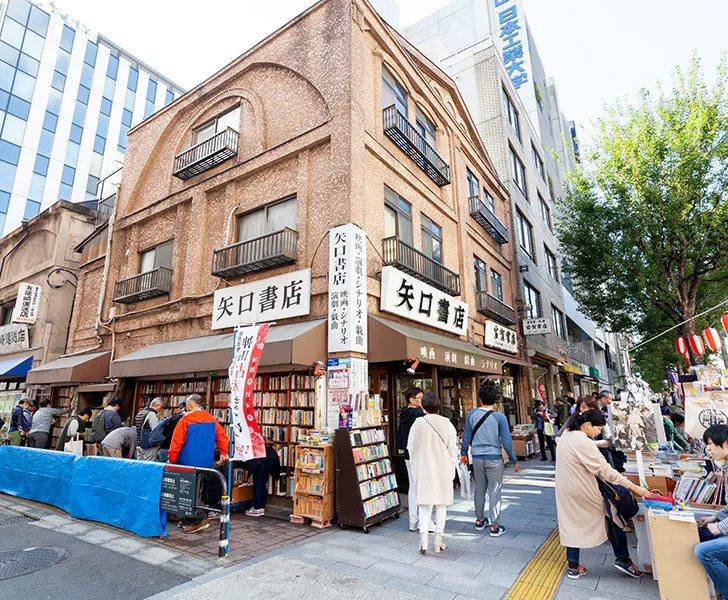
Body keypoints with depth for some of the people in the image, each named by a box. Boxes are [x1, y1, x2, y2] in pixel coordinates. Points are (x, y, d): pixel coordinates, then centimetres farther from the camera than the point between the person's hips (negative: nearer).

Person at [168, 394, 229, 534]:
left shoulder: (185, 420, -12)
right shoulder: (211, 420, 2)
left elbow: (176, 442, -11)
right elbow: (222, 436, 1)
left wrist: (171, 460, 1)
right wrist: (223, 453, 9)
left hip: (188, 463, -5)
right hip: (206, 464, 5)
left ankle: (199, 519, -2)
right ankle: (189, 519, 26)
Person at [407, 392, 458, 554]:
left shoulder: (418, 423, -7)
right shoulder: (447, 424, -6)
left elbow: (411, 448, -1)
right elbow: (453, 448, -3)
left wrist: (415, 467, 14)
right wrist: (452, 468, 8)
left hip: (423, 468, 0)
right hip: (443, 468, 1)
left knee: (424, 502, 10)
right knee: (441, 503, 12)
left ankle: (424, 535, -3)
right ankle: (438, 539, 18)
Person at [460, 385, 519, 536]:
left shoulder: (472, 414, -4)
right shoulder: (500, 417, -13)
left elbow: (466, 436, 2)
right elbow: (506, 442, -10)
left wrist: (463, 453, 16)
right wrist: (514, 461, 3)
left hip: (477, 458, 3)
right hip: (494, 458, -3)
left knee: (479, 489, 17)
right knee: (494, 492, 6)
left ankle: (479, 520, 30)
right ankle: (494, 526, 13)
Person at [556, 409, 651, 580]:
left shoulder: (567, 435, 1)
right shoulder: (584, 443, -26)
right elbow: (605, 470, -23)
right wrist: (633, 486, -19)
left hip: (566, 490, 8)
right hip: (582, 491, -7)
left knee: (572, 525, 16)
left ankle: (573, 567, 24)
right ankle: (622, 560, 28)